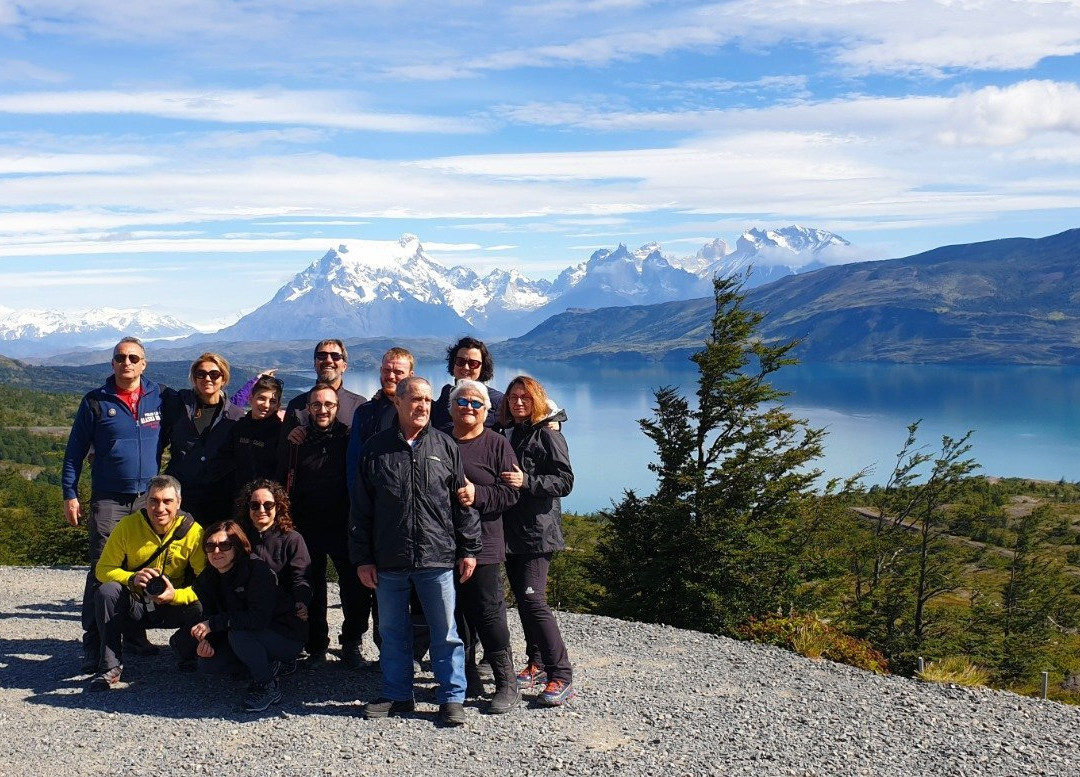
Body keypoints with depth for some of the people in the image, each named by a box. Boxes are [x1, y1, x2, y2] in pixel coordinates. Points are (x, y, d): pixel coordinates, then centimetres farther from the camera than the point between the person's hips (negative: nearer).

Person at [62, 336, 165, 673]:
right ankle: (93, 643, 2)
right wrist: (70, 495, -2)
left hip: (149, 499, 2)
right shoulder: (96, 402, 0)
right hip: (108, 501, -2)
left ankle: (136, 633, 22)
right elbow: (75, 451, 3)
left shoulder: (159, 397, 4)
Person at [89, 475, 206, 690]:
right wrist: (132, 578, -30)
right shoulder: (128, 525, -10)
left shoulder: (193, 532, -14)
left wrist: (175, 595, -35)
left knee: (202, 609, -31)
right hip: (133, 606, 1)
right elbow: (103, 569, -9)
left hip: (173, 607, 0)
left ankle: (185, 650, 7)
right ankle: (110, 667, -17)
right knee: (106, 591, -30)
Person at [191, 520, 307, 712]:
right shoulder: (206, 579, -1)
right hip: (253, 634, 8)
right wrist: (205, 640, -22)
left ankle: (268, 686, -13)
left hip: (287, 637, -8)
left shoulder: (258, 569, -24)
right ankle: (267, 663, 10)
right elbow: (210, 617, 1)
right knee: (208, 663, -10)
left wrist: (214, 623, -32)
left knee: (238, 634, -32)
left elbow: (259, 618, -32)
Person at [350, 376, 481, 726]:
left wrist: (469, 549, 2)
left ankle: (452, 698, 14)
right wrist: (362, 558, 2)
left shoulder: (445, 446, 4)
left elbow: (463, 502, 6)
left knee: (445, 632, 4)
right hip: (388, 562, 1)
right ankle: (397, 695, 25)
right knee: (393, 632, 12)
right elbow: (360, 510, 5)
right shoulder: (376, 449, 4)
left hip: (437, 559, -1)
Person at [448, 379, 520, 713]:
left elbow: (510, 493, -4)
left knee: (488, 613, -4)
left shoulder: (497, 444, 1)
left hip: (483, 545, -4)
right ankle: (467, 678, 22)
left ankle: (507, 685, 5)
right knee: (456, 613, 10)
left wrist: (477, 495, -18)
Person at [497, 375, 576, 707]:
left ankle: (561, 676, -11)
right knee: (522, 598, 12)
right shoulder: (505, 434, 14)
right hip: (510, 528, 7)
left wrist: (527, 482, -21)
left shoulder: (547, 434, -5)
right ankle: (537, 664, 25)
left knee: (533, 599, -15)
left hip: (537, 531, -7)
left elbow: (565, 481, -11)